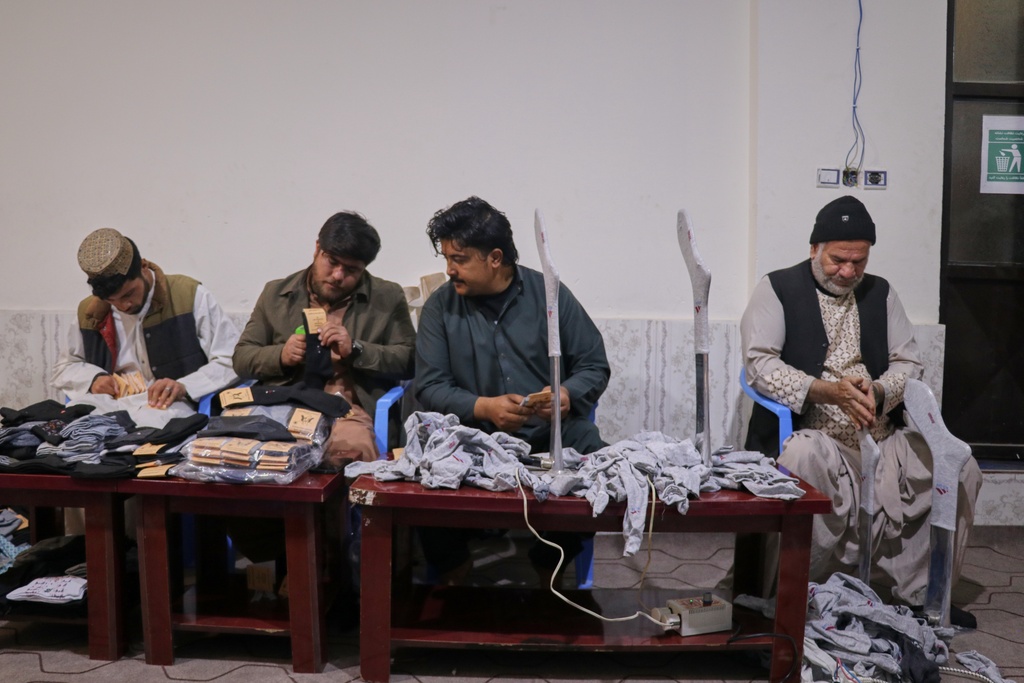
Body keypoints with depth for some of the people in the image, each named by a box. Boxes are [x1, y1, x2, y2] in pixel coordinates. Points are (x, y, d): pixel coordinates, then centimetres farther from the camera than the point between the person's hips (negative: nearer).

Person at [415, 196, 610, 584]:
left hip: (555, 435, 1)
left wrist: (567, 395, -15)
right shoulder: (440, 307, 4)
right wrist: (483, 407, -18)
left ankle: (549, 566, 7)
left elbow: (595, 366, 7)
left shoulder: (550, 294, 4)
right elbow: (429, 388, 0)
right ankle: (453, 574, 7)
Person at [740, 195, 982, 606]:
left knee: (959, 468, -15)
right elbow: (759, 363, -10)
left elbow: (908, 363, 12)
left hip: (881, 436, 5)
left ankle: (920, 592, -1)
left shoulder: (880, 294, 18)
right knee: (804, 460, -39)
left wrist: (878, 392, -13)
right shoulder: (777, 289, 3)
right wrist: (827, 392, -24)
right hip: (809, 433, -5)